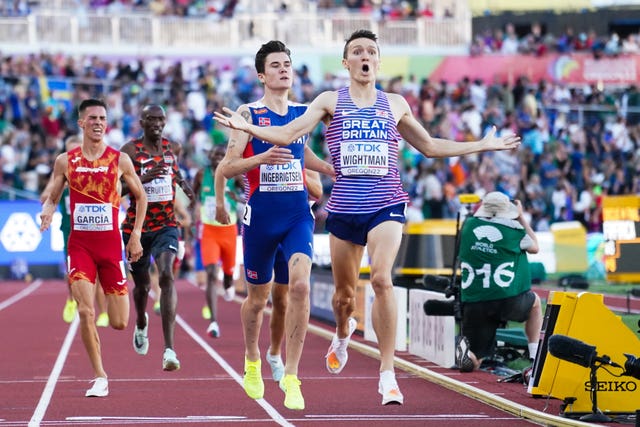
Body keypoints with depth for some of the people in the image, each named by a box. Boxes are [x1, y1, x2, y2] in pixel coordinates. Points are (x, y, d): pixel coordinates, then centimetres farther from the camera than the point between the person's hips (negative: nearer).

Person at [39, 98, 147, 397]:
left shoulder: (119, 160, 1)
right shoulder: (65, 161, 3)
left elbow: (140, 196, 12)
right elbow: (52, 197, 10)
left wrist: (136, 235, 7)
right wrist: (47, 212, -13)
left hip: (111, 244, 0)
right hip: (79, 245, 0)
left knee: (119, 323, 1)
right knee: (86, 313, -15)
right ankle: (99, 377, -1)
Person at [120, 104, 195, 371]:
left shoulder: (169, 146, 5)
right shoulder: (130, 151, -8)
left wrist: (182, 183, 8)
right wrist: (143, 179, -31)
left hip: (166, 225, 1)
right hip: (137, 226, -1)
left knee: (167, 276, -20)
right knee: (142, 284, 13)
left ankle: (169, 349, -27)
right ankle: (141, 324, 50)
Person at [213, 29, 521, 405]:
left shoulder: (395, 104, 11)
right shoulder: (331, 101, 7)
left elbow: (430, 146, 23)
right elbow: (287, 134, -3)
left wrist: (482, 145, 21)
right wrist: (246, 127, -18)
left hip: (386, 204, -1)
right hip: (344, 207, 1)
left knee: (382, 279, -22)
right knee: (344, 292, 11)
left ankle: (388, 374, -18)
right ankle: (344, 333, 49)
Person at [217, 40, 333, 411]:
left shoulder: (304, 112, 8)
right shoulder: (248, 113, -3)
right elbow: (227, 167, -7)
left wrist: (331, 169, 11)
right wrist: (261, 159, -23)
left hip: (298, 212, 2)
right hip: (260, 213, -2)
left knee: (300, 285, -19)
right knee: (258, 296, 12)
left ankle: (291, 378, -14)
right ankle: (252, 362, 41)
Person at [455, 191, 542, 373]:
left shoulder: (469, 225, 4)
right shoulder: (515, 231, -1)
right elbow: (534, 247, 19)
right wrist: (521, 217, 28)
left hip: (474, 304, 1)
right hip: (508, 301, -1)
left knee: (472, 363, 10)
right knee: (534, 301, 35)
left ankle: (465, 348, -25)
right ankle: (535, 356, 27)